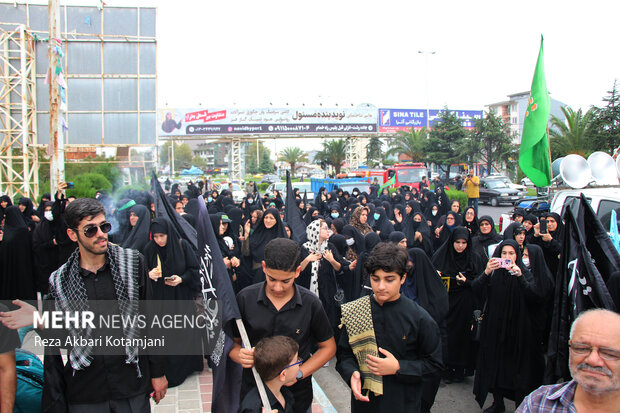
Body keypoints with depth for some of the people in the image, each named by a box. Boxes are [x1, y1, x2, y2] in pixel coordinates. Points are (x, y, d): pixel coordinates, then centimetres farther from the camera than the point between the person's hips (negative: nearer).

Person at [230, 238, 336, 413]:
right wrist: (241, 357, -22)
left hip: (296, 393, 0)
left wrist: (298, 373, -13)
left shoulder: (311, 304, -11)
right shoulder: (245, 298, -9)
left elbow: (328, 347, 0)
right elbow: (231, 341, 0)